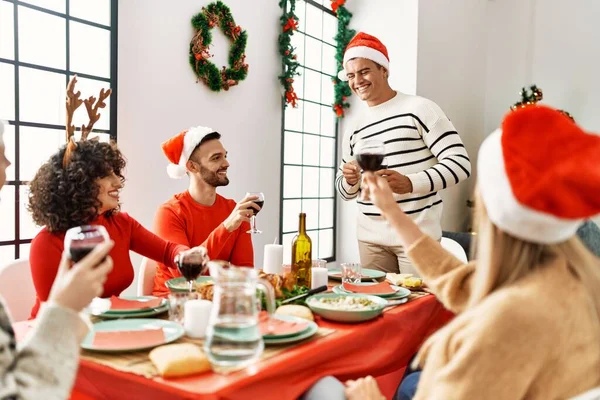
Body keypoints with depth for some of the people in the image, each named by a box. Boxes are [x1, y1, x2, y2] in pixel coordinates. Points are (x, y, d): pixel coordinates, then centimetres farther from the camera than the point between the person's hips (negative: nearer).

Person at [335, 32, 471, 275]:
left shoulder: (419, 108, -4)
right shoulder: (354, 130, 13)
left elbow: (460, 163, -10)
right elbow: (345, 191, 18)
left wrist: (411, 183, -24)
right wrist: (350, 180, -6)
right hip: (370, 238, 5)